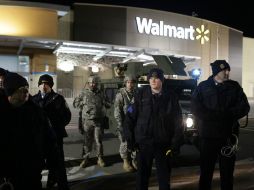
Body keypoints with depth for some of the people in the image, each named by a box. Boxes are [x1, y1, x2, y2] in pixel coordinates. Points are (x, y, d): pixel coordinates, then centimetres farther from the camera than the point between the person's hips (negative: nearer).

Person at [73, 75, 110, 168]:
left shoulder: (100, 94, 8)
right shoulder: (84, 93, 3)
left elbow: (107, 105, 19)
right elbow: (75, 103, 10)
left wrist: (104, 104, 1)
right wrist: (83, 106, 1)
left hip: (98, 121, 1)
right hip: (87, 121, -1)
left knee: (98, 141, 4)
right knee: (87, 141, 7)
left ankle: (100, 158, 16)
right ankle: (85, 158, 18)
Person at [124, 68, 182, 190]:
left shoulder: (170, 96, -2)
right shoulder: (141, 94, -4)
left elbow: (177, 120, 2)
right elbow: (130, 117, -4)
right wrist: (130, 138, -6)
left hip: (163, 143, 1)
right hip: (143, 142, 0)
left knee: (164, 175, 15)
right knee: (142, 174, 14)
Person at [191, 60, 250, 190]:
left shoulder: (235, 86, 7)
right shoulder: (203, 86, 2)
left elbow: (244, 107, -1)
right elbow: (196, 109, -9)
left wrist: (226, 114, -16)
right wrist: (222, 116, -17)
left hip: (229, 135, 1)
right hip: (208, 135, -1)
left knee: (227, 172, 11)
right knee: (206, 171, 8)